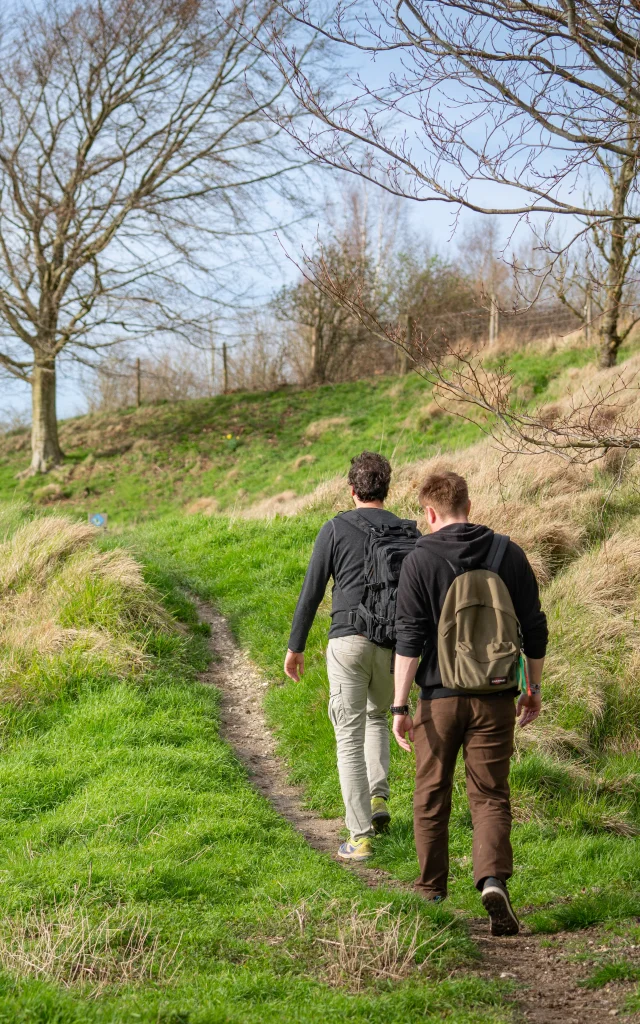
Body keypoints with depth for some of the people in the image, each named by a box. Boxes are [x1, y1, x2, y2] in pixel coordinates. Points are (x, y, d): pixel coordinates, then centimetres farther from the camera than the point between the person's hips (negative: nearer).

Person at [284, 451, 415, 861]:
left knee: (350, 737, 0)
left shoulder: (336, 528, -2)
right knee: (378, 717, 29)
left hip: (348, 639, -3)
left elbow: (312, 592, -2)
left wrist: (296, 646, 7)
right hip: (391, 643, 3)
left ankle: (361, 836, -3)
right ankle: (379, 798, 16)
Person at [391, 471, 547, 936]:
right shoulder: (509, 554, 3)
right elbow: (534, 627, 5)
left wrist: (400, 705, -7)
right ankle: (494, 878, -17)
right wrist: (534, 687, 16)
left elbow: (409, 637, -10)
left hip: (439, 697, -2)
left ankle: (431, 895, 21)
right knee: (490, 795, 6)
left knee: (431, 800, 12)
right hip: (495, 698, 2)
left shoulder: (420, 560, -6)